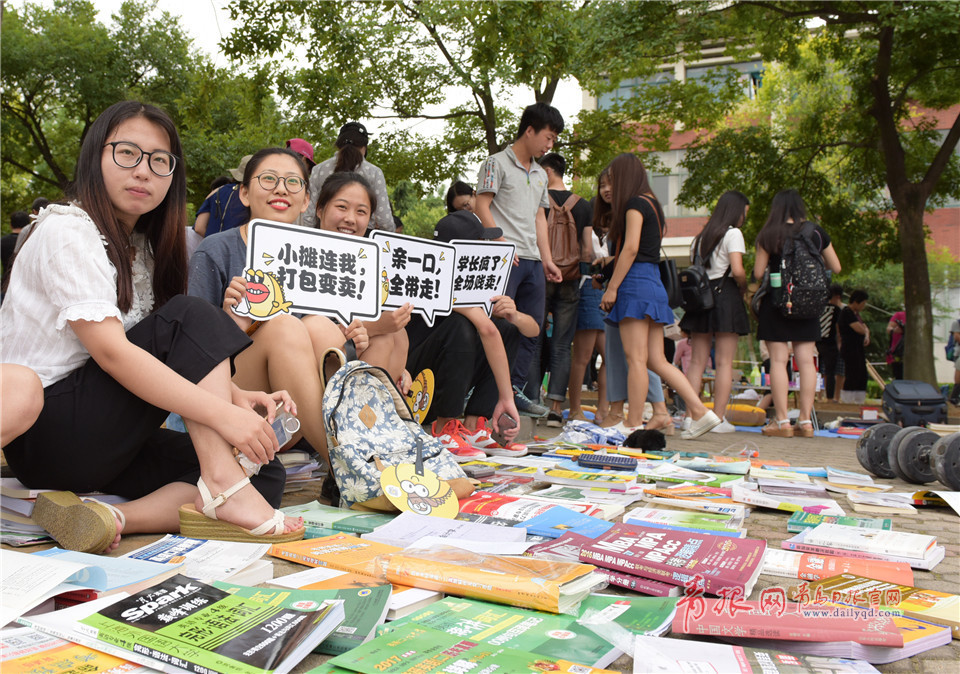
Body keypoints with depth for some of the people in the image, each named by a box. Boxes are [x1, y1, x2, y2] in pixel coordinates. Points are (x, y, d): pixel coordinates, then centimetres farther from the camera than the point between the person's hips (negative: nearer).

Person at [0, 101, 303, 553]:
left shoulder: (143, 246, 15)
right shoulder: (69, 231, -11)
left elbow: (178, 356, 10)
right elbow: (111, 351, -24)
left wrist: (236, 395, -11)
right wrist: (224, 413, -31)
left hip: (106, 443, 8)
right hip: (46, 431, -7)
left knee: (266, 473, -11)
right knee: (194, 318, -22)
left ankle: (117, 519, -25)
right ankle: (222, 486, -29)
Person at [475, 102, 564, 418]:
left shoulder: (540, 174, 22)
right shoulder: (497, 163, 0)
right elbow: (482, 206, -7)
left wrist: (547, 259, 14)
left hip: (533, 261, 8)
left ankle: (515, 390, 16)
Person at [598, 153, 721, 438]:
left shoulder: (635, 203, -5)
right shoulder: (652, 203, 22)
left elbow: (631, 248, -14)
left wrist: (612, 287, -14)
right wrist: (612, 262, 27)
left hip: (635, 282, -9)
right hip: (653, 283, 9)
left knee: (636, 359, -8)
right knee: (657, 360, 7)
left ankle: (633, 425, -6)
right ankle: (700, 412, 3)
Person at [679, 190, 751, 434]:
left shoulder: (701, 236, 17)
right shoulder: (733, 233, -3)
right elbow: (737, 270, -14)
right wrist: (744, 289, 2)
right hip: (725, 295, -6)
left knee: (697, 361, 5)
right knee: (724, 362, -3)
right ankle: (718, 419, -2)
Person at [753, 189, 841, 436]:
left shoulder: (769, 235, -6)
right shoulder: (817, 232, 3)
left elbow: (758, 273, -6)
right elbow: (836, 268, 10)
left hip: (776, 300, -3)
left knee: (778, 359, -1)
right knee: (806, 359, 6)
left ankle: (782, 421, -3)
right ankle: (805, 420, 7)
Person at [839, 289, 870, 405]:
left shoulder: (855, 313, 19)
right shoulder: (847, 312, -13)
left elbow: (865, 328, 22)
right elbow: (859, 329, -21)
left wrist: (867, 336, -1)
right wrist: (864, 330, 2)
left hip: (858, 349, 10)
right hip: (850, 350, -10)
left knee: (862, 377, 9)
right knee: (852, 376, -10)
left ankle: (858, 401, 14)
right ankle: (845, 401, -6)